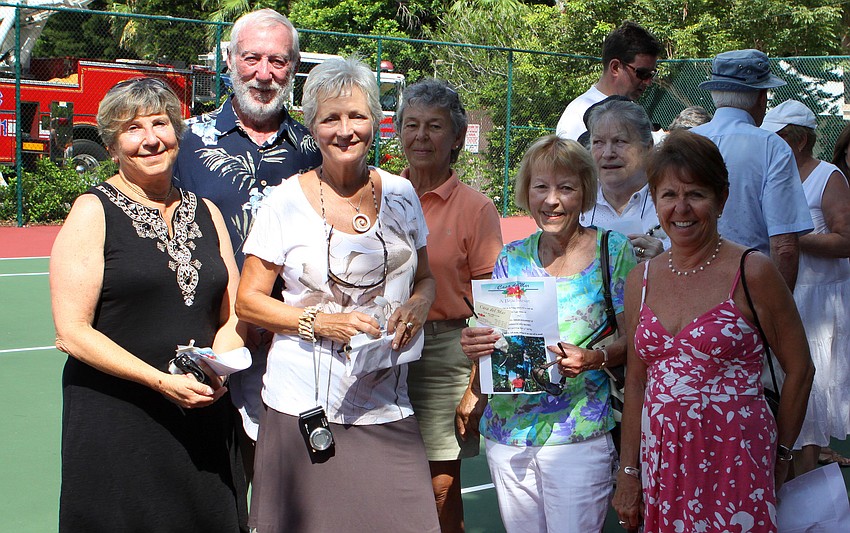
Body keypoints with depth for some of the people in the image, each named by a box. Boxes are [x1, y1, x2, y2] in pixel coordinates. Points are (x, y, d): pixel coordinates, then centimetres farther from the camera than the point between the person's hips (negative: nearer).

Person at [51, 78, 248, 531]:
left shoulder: (206, 213, 11)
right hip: (115, 424, -4)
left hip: (203, 419, 4)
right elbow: (71, 333, -10)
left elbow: (233, 315, 13)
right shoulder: (93, 212, -3)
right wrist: (162, 381, -18)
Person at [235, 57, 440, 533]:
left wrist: (417, 306, -5)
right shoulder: (288, 201, -4)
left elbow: (424, 279, 17)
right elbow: (248, 301, -1)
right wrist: (320, 322, -15)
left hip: (387, 405, 3)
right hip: (305, 407, -2)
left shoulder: (400, 194, 6)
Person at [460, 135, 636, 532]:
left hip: (578, 435, -3)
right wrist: (473, 346, -12)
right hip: (507, 431, 3)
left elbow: (634, 340, -3)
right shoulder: (512, 258, 5)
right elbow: (491, 335, 10)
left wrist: (594, 359, -22)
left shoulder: (611, 250, -4)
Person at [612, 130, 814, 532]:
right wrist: (628, 473, 9)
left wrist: (779, 455, 3)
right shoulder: (640, 280, 6)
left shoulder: (751, 273, -8)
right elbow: (635, 381, 10)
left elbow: (799, 369, -1)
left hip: (733, 462, -4)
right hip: (660, 464, 4)